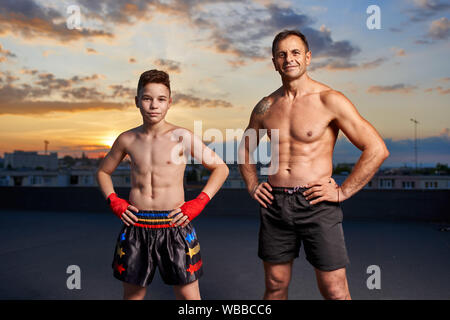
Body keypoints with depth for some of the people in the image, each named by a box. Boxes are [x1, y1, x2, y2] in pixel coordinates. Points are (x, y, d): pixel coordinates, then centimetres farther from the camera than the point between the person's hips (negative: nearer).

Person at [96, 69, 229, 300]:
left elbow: (220, 168, 2)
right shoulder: (127, 139, 5)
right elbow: (103, 171, 21)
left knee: (189, 295, 3)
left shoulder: (181, 137, -3)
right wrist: (114, 202, 5)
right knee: (133, 294, 14)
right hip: (136, 226, 3)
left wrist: (198, 203, -7)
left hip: (174, 224, -2)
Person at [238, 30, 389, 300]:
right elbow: (245, 147, 24)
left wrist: (343, 191, -10)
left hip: (317, 203, -4)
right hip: (275, 204, 4)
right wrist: (252, 185, 11)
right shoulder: (266, 106, 7)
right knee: (275, 285, 14)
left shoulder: (330, 100, -7)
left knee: (335, 291, 2)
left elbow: (377, 149, -8)